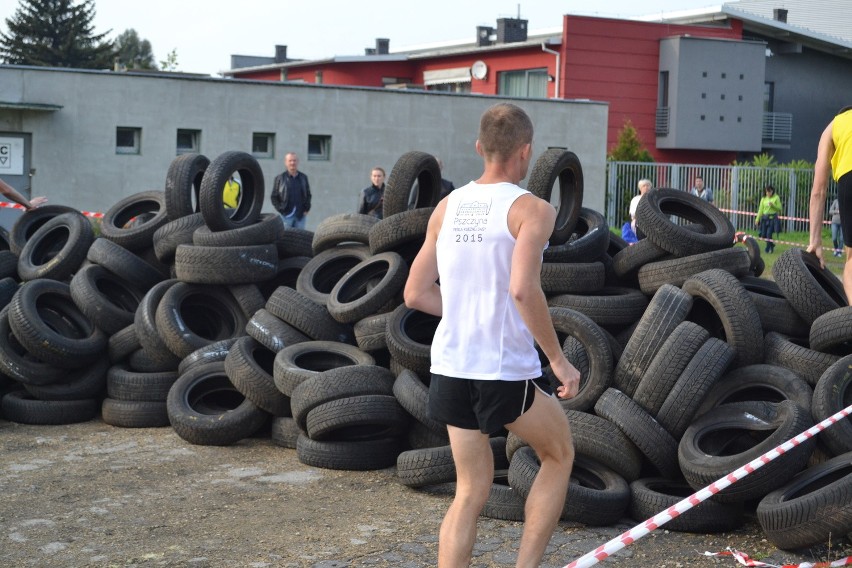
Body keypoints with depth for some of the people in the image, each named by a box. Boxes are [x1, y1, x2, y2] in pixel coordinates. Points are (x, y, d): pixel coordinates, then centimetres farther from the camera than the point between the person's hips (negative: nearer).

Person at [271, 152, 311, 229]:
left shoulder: (303, 178, 11)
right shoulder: (279, 178, 2)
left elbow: (308, 195, 17)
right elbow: (274, 196, 3)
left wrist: (306, 209, 5)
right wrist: (281, 210, -6)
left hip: (300, 215, 3)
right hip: (286, 215, -3)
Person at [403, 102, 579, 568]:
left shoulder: (447, 208, 8)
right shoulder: (531, 209, -10)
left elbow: (416, 294, 10)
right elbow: (523, 289, -24)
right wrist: (558, 360, -17)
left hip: (450, 368, 5)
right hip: (506, 372, -5)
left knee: (471, 491, 16)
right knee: (560, 455, 21)